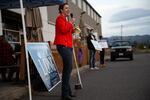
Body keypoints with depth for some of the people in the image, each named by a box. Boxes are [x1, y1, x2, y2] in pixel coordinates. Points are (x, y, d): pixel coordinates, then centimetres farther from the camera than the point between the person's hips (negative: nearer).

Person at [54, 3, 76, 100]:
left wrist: (73, 29, 12)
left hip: (68, 46, 11)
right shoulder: (60, 18, -4)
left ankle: (67, 92, 18)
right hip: (63, 45, -11)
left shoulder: (65, 19, 26)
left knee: (68, 68, 11)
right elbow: (63, 30, -20)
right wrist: (71, 23, -9)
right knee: (68, 68, -15)